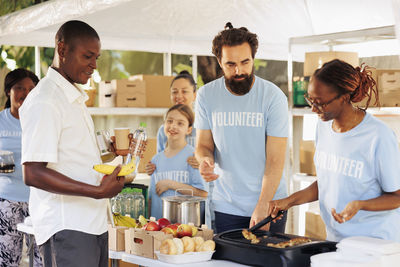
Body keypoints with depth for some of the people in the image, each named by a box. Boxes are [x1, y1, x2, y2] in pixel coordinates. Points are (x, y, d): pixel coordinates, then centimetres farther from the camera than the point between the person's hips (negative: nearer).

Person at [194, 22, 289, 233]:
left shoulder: (274, 96, -9)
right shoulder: (206, 96, -2)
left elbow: (275, 160, -12)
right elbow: (203, 144, 5)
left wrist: (262, 207, -20)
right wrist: (205, 159, -19)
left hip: (269, 204, -1)